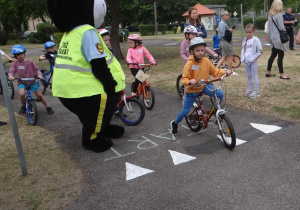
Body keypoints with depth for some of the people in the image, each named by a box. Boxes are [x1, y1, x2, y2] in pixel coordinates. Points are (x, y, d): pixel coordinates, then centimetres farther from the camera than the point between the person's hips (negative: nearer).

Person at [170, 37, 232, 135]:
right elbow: (184, 78, -21)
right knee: (186, 110, 1)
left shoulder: (206, 61, -8)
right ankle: (175, 123, 28)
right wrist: (189, 82, -43)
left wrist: (224, 72, -12)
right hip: (192, 90, -4)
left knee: (220, 94, -16)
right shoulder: (189, 64, -22)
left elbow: (214, 71, 3)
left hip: (204, 86, 4)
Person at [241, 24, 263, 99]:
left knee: (254, 75, -1)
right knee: (248, 76, 14)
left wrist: (254, 58, -16)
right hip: (246, 61, 6)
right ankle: (249, 90, 25)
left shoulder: (256, 40, -11)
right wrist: (242, 58, 6)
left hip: (253, 61, -6)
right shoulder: (244, 40, 7)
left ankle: (256, 91, 7)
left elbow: (260, 51, -10)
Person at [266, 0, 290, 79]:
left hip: (272, 38, 8)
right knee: (281, 56, -3)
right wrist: (285, 30, 4)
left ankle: (268, 72, 19)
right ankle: (282, 74, 1)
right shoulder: (279, 15, -14)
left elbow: (268, 28, 14)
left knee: (273, 55, 15)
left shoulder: (270, 15, 10)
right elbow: (281, 28, -15)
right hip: (278, 38, -8)